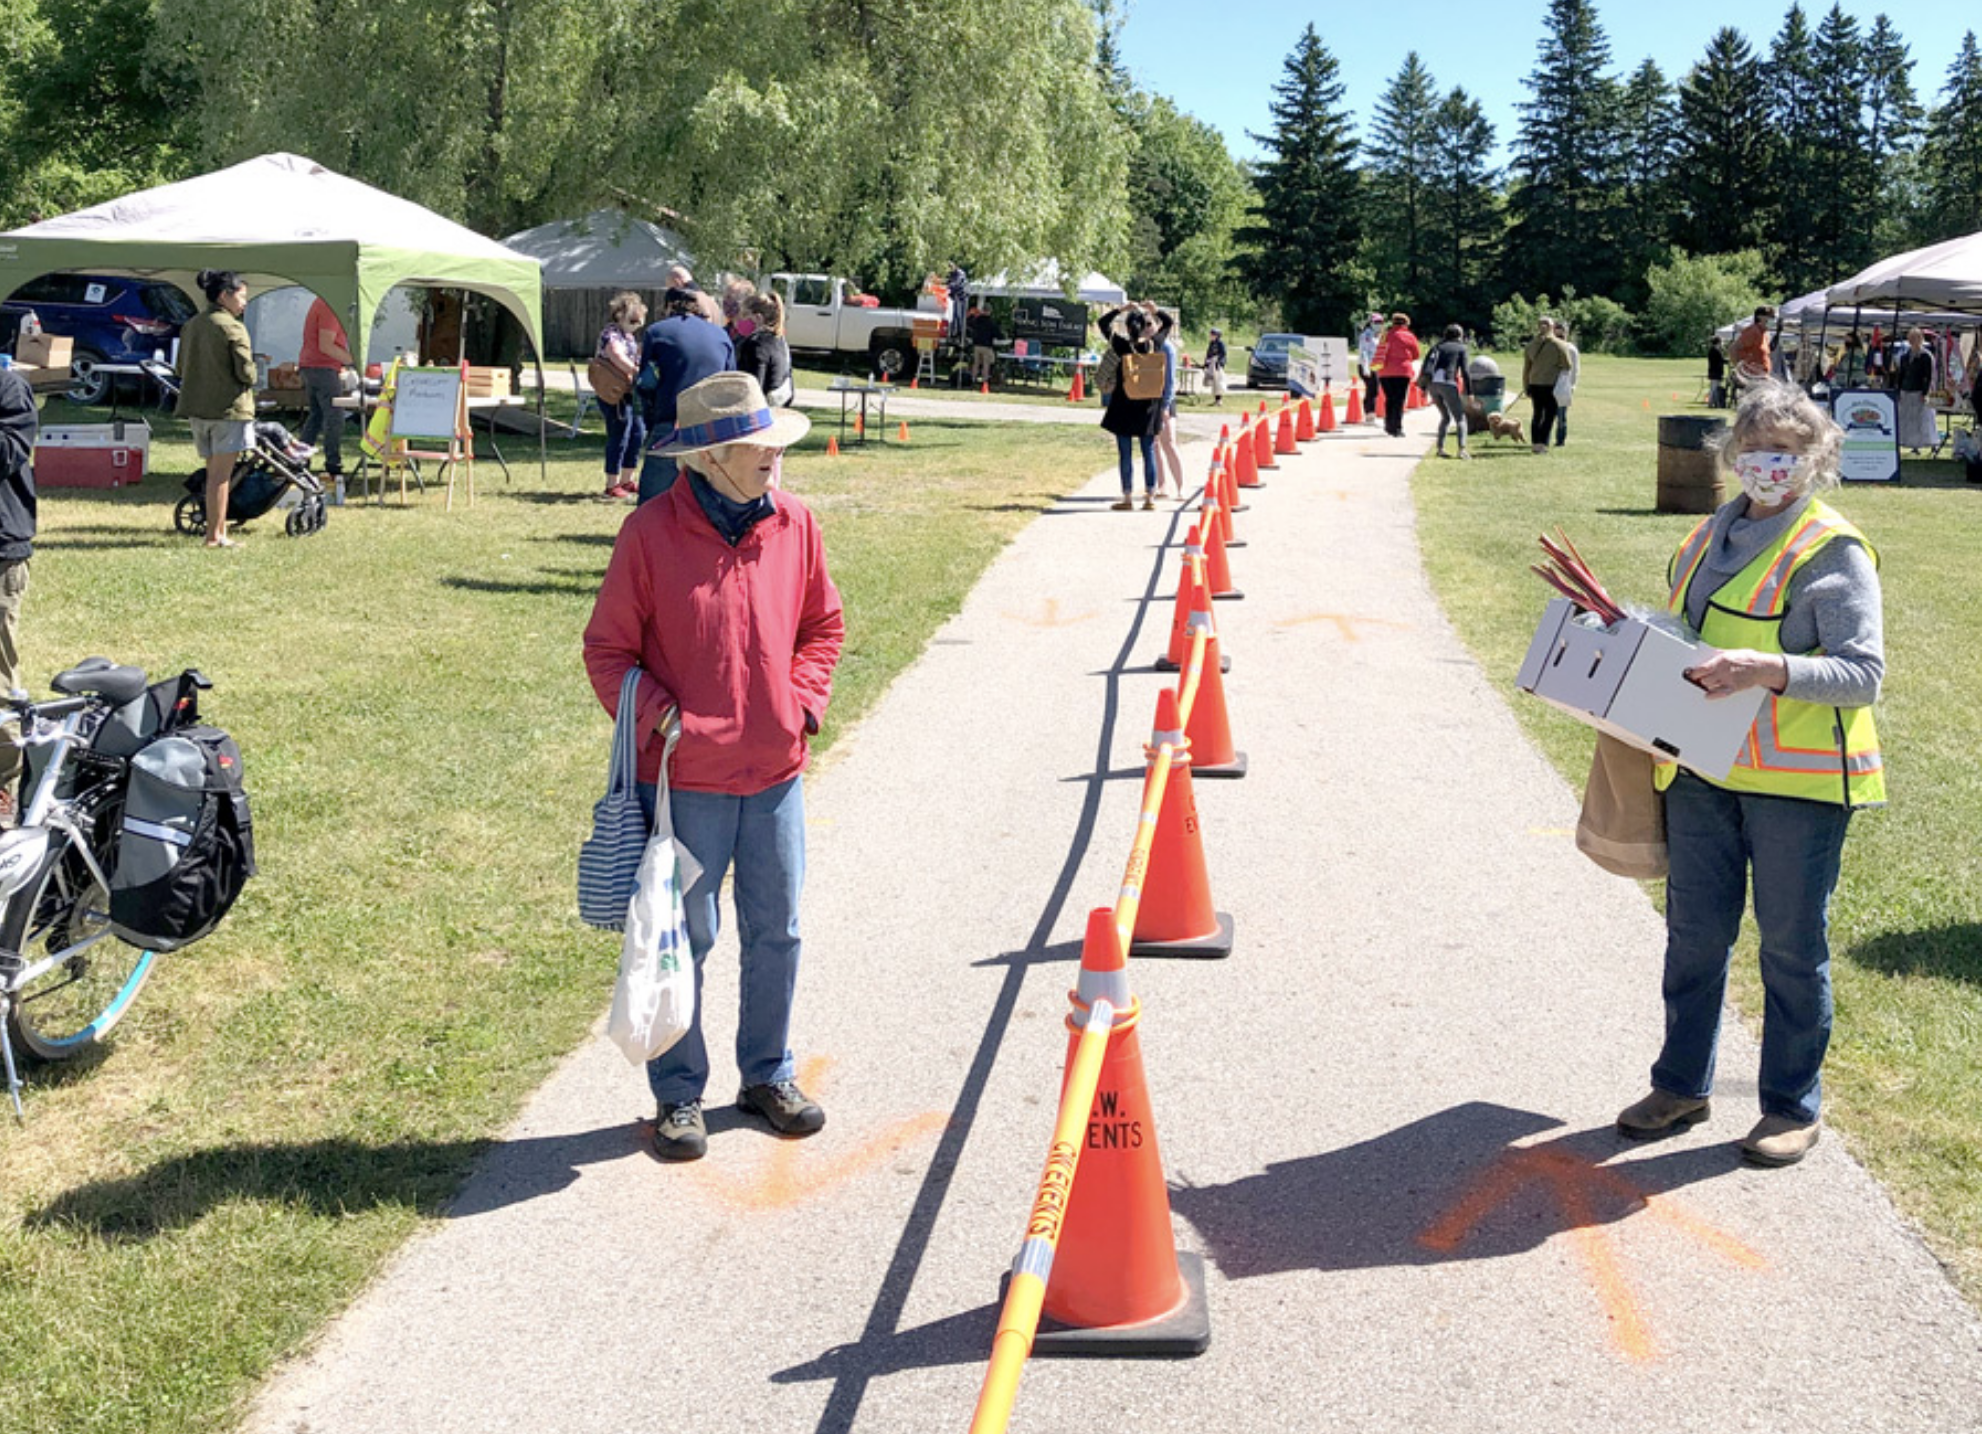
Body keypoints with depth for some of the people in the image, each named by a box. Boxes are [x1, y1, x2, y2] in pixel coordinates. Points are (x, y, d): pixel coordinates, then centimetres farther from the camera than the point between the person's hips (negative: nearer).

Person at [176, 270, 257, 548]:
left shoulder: (190, 326, 12)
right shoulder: (233, 327, -11)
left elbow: (181, 367, 17)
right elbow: (246, 372, -14)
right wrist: (251, 378, 6)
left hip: (196, 408, 7)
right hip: (228, 407, -7)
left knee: (214, 472, 13)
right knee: (221, 475, -3)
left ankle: (220, 531, 15)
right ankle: (214, 536, -1)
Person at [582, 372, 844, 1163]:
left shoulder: (793, 521, 2)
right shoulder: (652, 532, -10)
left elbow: (822, 625, 15)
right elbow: (607, 650, -4)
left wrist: (802, 700, 2)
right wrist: (658, 717, -16)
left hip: (776, 771, 4)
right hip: (686, 778, -4)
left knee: (776, 933, 14)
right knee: (683, 939, 7)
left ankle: (769, 1075, 32)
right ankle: (679, 1096, 22)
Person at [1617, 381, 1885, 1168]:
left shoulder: (1833, 550, -8)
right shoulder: (1709, 537, 13)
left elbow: (1863, 674, -16)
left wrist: (1769, 671, -29)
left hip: (1798, 778, -6)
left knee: (1792, 943, 6)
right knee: (1693, 933, 12)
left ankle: (1792, 1107, 20)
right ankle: (1682, 1084, 27)